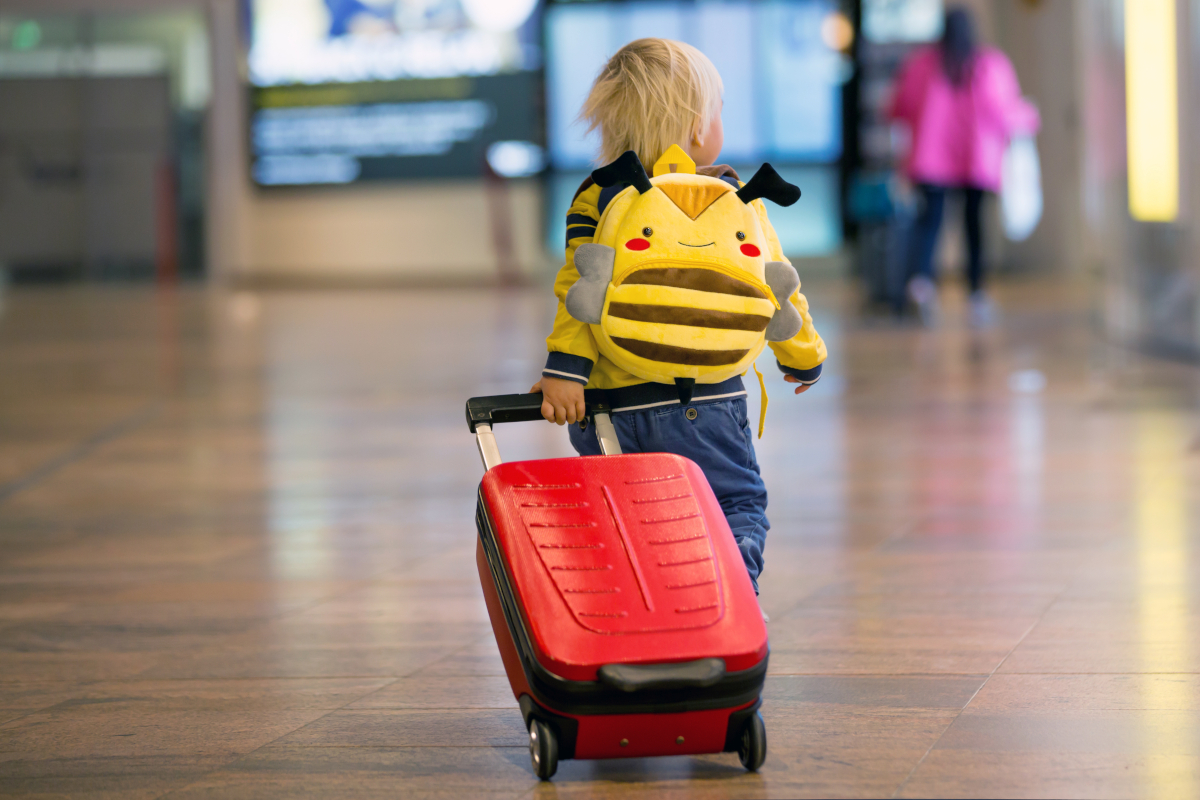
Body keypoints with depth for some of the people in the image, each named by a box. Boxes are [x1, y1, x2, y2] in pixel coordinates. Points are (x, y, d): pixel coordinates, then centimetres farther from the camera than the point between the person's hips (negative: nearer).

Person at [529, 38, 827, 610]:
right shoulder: (738, 202, 3)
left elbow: (583, 284, -14)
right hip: (708, 403, -1)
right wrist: (804, 357, 22)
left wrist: (565, 368, -20)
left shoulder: (596, 201, 1)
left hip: (616, 405, 1)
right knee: (739, 508, 11)